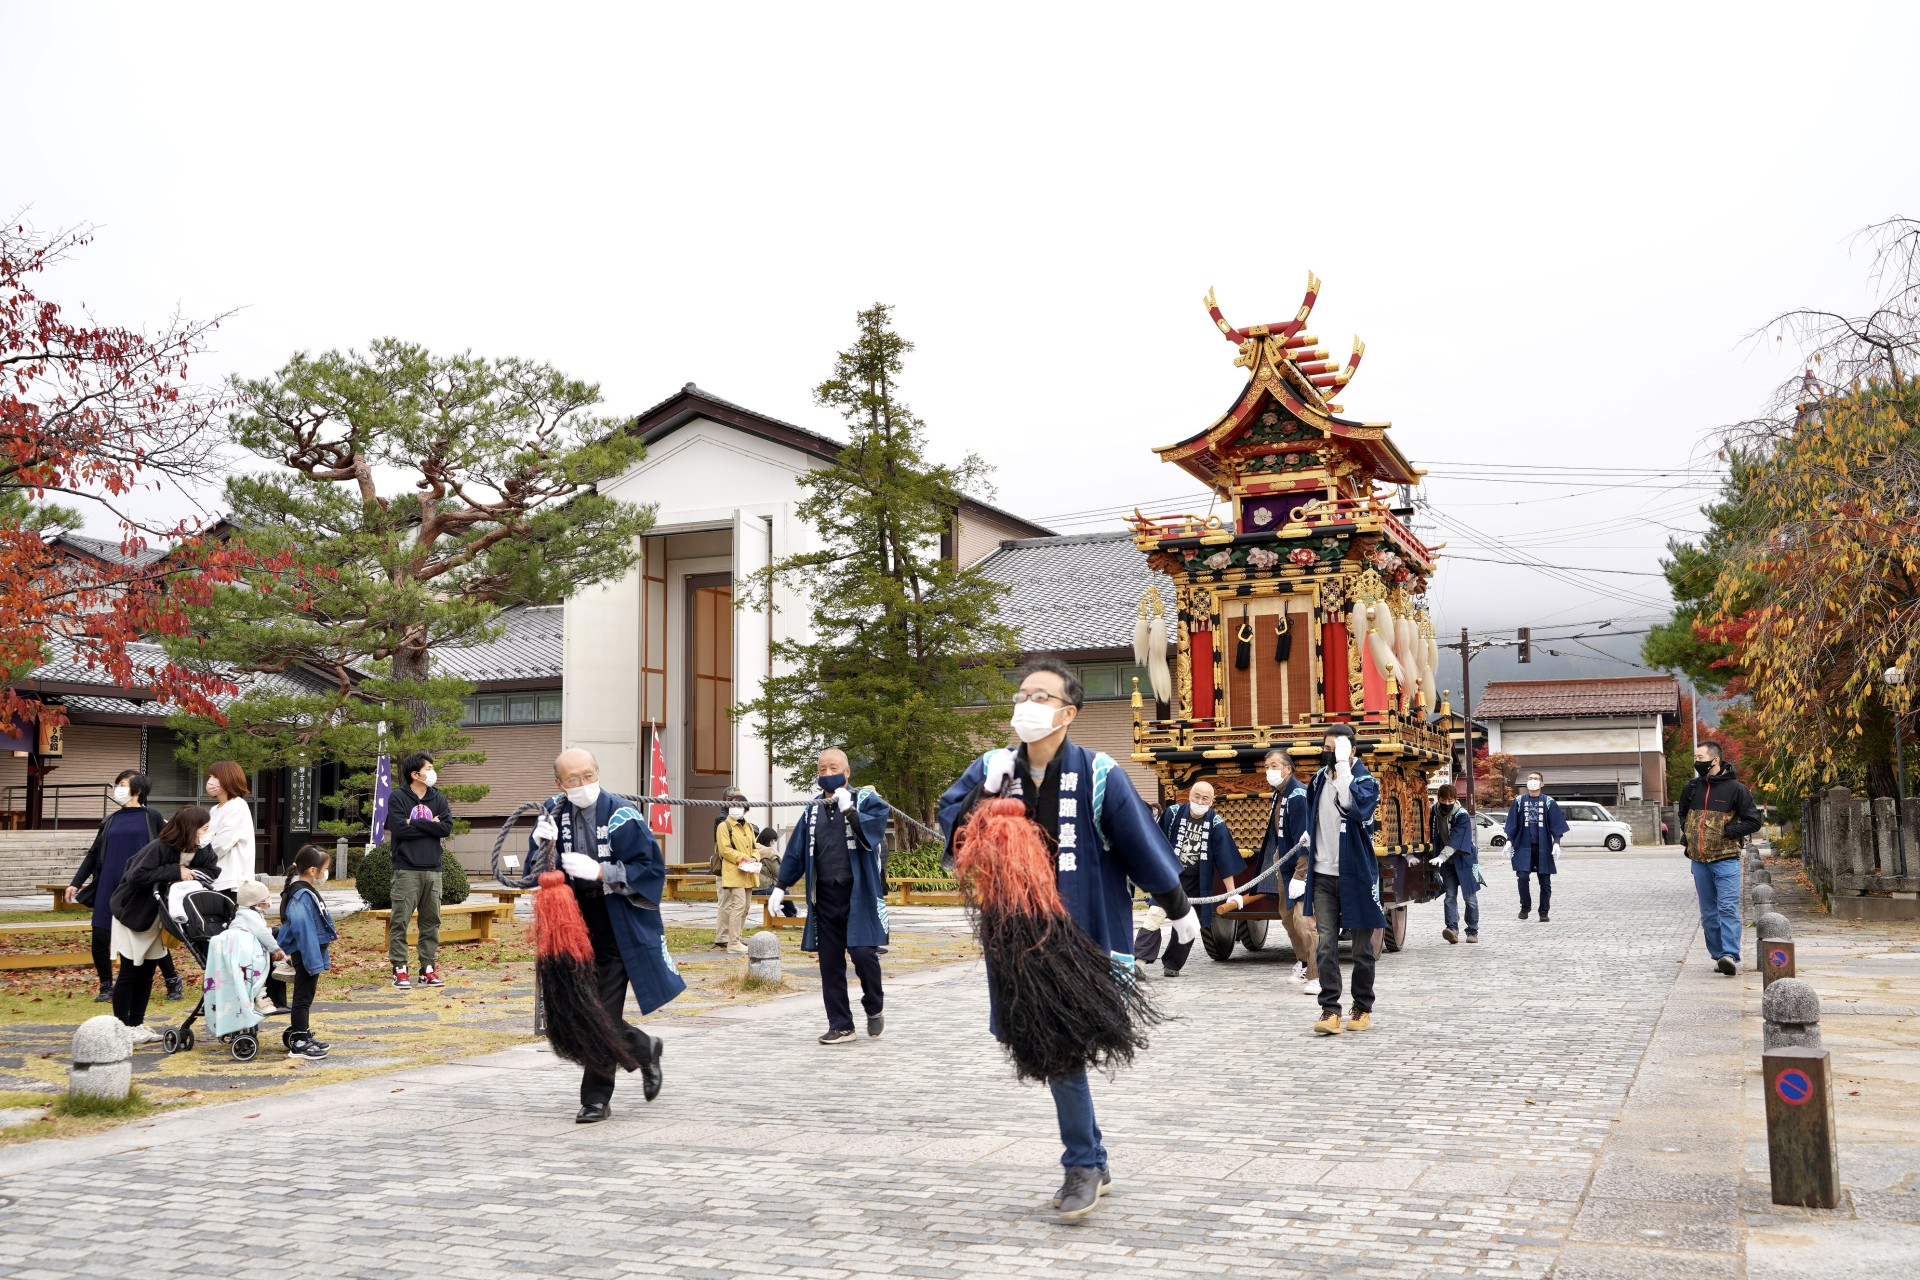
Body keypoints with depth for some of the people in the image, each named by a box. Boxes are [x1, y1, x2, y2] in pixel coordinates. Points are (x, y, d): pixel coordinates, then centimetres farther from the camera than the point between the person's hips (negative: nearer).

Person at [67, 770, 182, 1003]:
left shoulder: (151, 817, 3)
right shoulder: (110, 821, 14)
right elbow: (94, 854, 17)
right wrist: (76, 883, 12)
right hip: (109, 889, 4)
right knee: (100, 939, -1)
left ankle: (172, 981, 15)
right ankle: (106, 986, 16)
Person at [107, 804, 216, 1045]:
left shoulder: (201, 850, -8)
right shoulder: (160, 848, -29)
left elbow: (213, 871, -8)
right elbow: (136, 876, -36)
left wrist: (189, 875, -24)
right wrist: (175, 871, -35)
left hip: (157, 917, 7)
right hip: (132, 914, -7)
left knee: (147, 971, 10)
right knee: (129, 972, -2)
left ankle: (136, 1023, 18)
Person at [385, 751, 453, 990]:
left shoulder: (438, 799, 11)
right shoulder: (398, 798, -1)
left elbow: (447, 827, -3)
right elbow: (399, 828, -14)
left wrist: (414, 823, -9)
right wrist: (429, 826, -8)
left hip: (432, 870, 4)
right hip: (406, 870, -4)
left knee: (431, 921, 7)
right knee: (400, 921, -3)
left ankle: (428, 968, 13)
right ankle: (399, 969, 2)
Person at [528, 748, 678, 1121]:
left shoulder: (621, 815, -12)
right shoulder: (554, 813, 2)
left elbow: (651, 868, -14)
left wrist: (599, 872, -24)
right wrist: (542, 845, -17)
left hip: (619, 930, -5)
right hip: (575, 926, 5)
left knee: (602, 1014, -4)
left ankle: (597, 1098, 10)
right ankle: (644, 1048, 35)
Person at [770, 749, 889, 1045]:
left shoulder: (866, 800, 1)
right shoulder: (814, 808, 13)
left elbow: (874, 832, -16)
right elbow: (796, 851, 16)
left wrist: (849, 810, -22)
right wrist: (780, 886, 11)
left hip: (859, 894, -5)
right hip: (825, 896, 5)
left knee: (862, 952, -14)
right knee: (830, 963, 4)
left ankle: (874, 1007, 14)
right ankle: (840, 1026, 13)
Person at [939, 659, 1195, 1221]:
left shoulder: (1099, 775, -9)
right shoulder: (992, 769, 3)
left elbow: (1143, 844, -2)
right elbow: (950, 822, 1)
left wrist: (1179, 910, 6)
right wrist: (985, 791, -17)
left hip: (1085, 938, -5)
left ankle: (1084, 1165, 12)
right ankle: (1090, 1163, 29)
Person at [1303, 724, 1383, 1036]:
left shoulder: (1366, 781, -9)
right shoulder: (1319, 779, 7)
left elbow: (1352, 805, -32)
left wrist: (1343, 764, -29)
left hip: (1356, 876, -4)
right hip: (1324, 876, 4)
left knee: (1362, 948, 7)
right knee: (1325, 945, -6)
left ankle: (1362, 1008, 20)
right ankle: (1330, 1010, -6)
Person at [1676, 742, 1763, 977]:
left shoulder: (1735, 788, -4)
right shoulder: (1691, 787, 10)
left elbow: (1753, 821, -2)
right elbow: (1683, 814, 29)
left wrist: (1728, 831, -12)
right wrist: (1687, 833, 11)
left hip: (1726, 859, -5)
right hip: (1699, 860, 5)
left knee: (1728, 908, -13)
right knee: (1708, 913, 9)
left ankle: (1731, 956, -15)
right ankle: (1719, 956, 17)